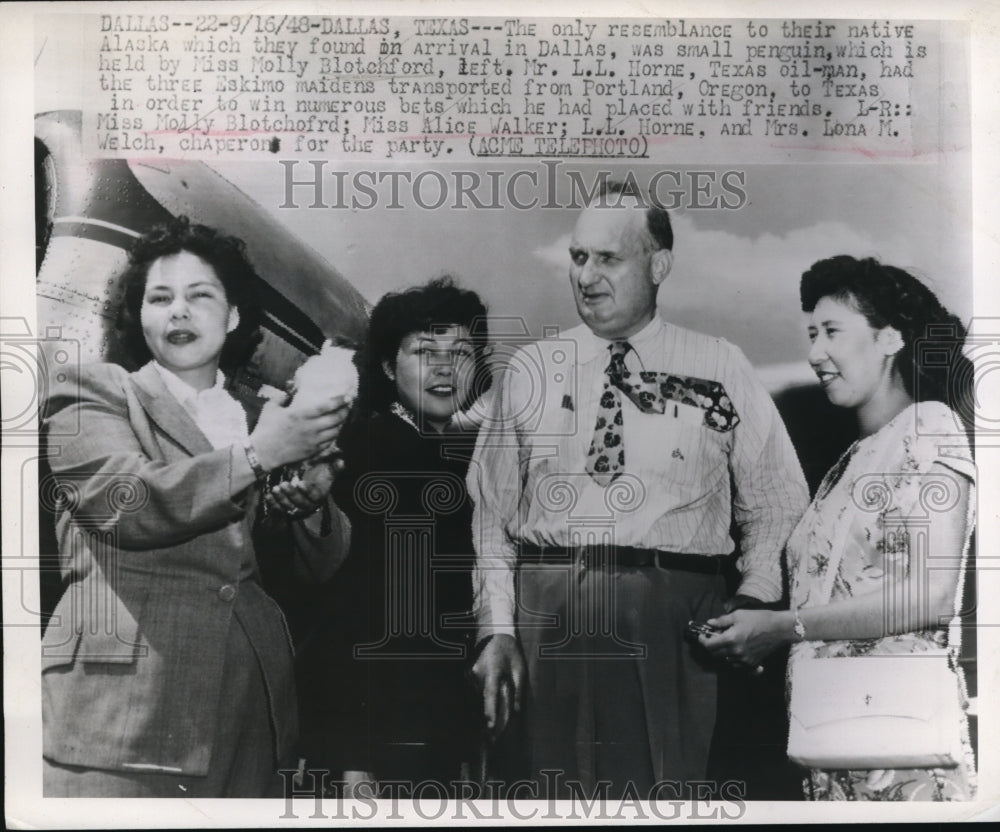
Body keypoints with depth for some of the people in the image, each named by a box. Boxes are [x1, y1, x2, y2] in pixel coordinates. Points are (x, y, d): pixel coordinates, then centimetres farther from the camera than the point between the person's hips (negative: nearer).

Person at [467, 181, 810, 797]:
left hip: (675, 615, -1)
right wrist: (497, 631, 0)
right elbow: (491, 511, 7)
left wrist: (752, 603, -5)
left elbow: (776, 506, 8)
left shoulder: (722, 370, 5)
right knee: (561, 795, 10)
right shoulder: (531, 369, 8)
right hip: (548, 616, 2)